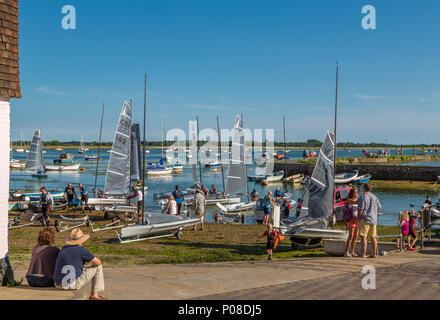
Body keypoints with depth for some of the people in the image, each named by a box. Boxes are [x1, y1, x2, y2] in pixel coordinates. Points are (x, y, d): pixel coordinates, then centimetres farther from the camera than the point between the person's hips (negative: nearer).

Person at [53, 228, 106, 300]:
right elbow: (98, 262, -4)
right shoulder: (81, 249, -9)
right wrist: (92, 262, 18)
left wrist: (85, 262, 22)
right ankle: (94, 295, 9)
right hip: (73, 284, -7)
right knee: (98, 267, 6)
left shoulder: (64, 248, 12)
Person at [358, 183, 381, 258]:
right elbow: (379, 208, 17)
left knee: (363, 236, -9)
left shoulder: (363, 197, -9)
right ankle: (374, 254, 16)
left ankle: (364, 253, -17)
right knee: (373, 237, 12)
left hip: (365, 219, -7)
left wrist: (359, 219, -5)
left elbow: (360, 210, -13)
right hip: (373, 219, 7)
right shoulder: (374, 197, 12)